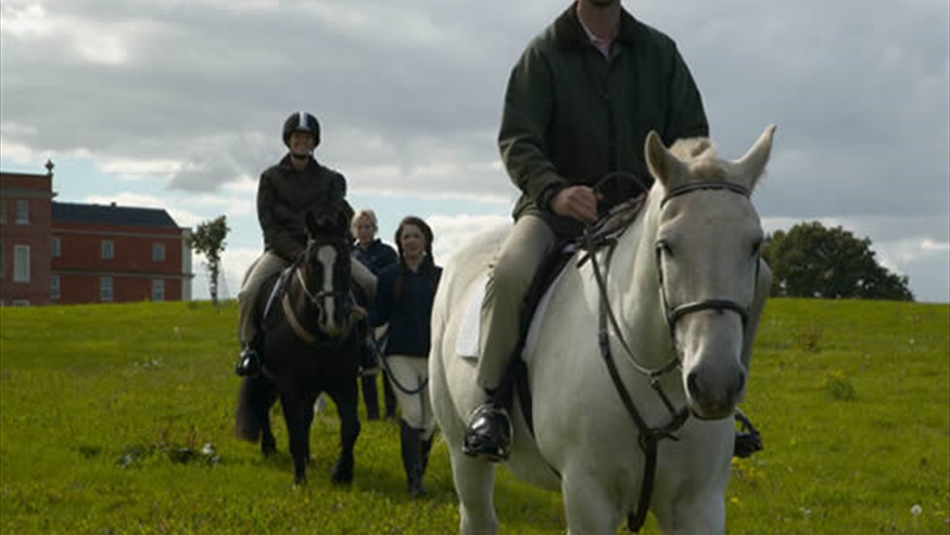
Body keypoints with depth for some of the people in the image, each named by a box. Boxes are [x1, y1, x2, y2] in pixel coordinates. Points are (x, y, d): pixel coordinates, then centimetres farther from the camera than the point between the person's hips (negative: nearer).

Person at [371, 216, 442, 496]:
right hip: (400, 355, -2)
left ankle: (420, 466, 32)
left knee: (428, 419, 7)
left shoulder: (440, 276, 6)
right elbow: (380, 315, 4)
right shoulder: (389, 277, 4)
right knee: (412, 413, -14)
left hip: (432, 355, 2)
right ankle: (413, 478, -9)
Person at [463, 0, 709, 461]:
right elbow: (516, 141, -7)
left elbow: (692, 134, 10)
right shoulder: (544, 54, 1)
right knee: (512, 270, -35)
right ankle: (492, 398, -18)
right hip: (558, 210, -3)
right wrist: (554, 191, -28)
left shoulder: (660, 52, 10)